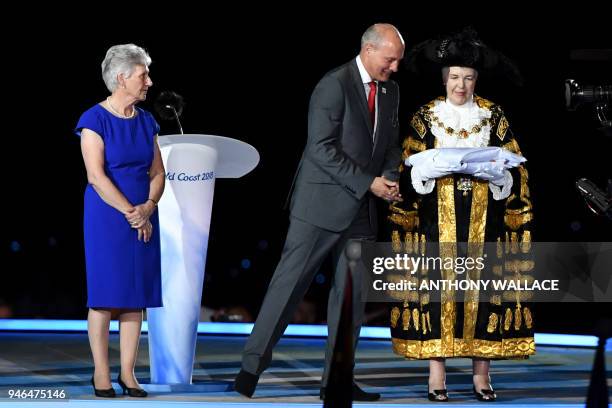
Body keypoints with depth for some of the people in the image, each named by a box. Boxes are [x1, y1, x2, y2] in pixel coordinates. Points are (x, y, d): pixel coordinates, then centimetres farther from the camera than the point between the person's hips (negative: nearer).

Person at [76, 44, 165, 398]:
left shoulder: (146, 122, 9)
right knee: (106, 293, -2)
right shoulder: (95, 120, -9)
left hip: (144, 219, 6)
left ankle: (128, 373, 8)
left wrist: (148, 207, -10)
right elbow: (96, 176, -15)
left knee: (136, 296, 4)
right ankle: (101, 373, 4)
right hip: (107, 217, -5)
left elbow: (158, 173, 8)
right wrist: (131, 213, -17)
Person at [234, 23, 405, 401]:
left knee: (353, 293, 6)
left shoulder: (390, 91, 11)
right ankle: (253, 366, 0)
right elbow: (322, 148, -19)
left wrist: (390, 180, -1)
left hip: (361, 210, 7)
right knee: (290, 284, -5)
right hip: (322, 204, -7)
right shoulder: (334, 86, -14)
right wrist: (368, 183, -19)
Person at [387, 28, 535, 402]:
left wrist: (492, 172, -15)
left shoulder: (494, 117, 6)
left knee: (482, 286, -2)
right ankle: (437, 372, 1)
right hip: (438, 220, -1)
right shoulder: (426, 118, 5)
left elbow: (514, 171, 5)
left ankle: (482, 372, 5)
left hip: (483, 221, 1)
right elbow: (410, 171, 4)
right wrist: (432, 169, -16)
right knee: (438, 284, -5)